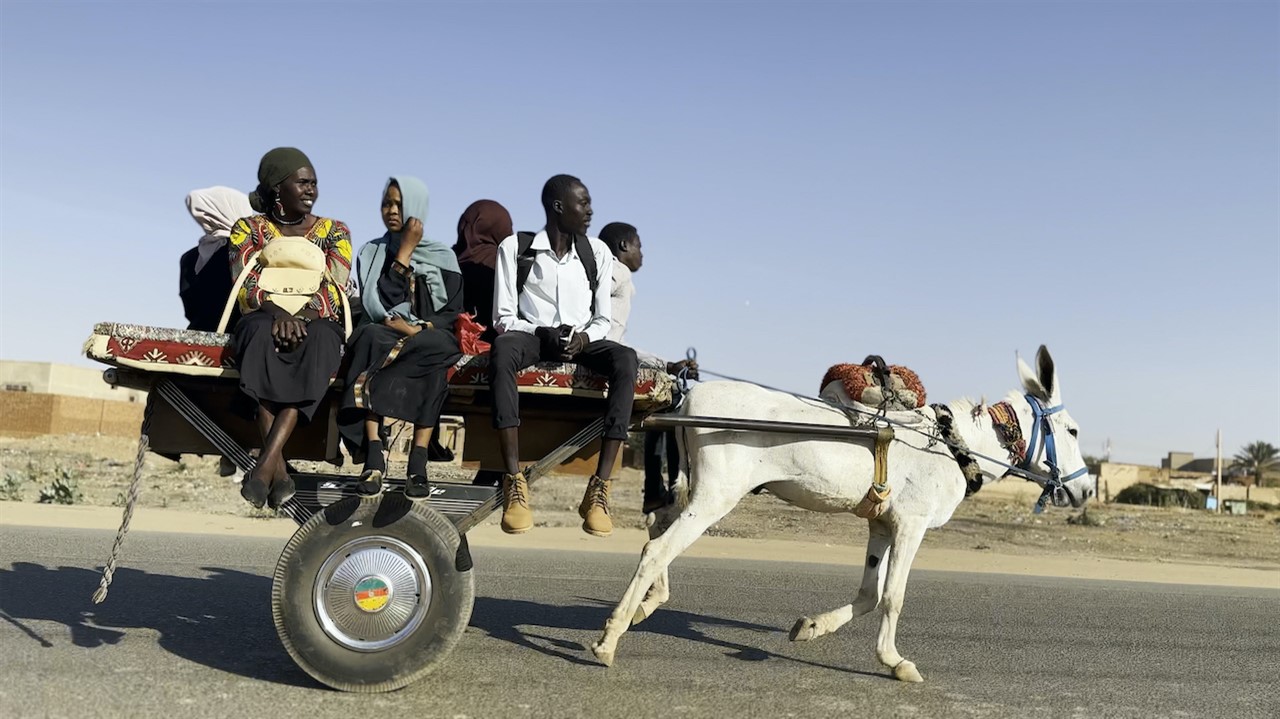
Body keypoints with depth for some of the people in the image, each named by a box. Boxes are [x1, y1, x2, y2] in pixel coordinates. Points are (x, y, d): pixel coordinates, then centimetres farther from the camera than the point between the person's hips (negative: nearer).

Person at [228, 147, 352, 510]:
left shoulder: (334, 232, 13)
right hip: (263, 321, 0)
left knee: (318, 337, -37)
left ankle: (265, 464, -43)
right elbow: (246, 286, -2)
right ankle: (279, 469, -41)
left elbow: (333, 290, -1)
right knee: (264, 330, -37)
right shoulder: (248, 229, 12)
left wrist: (302, 315, -22)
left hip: (317, 325, 0)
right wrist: (279, 312, -23)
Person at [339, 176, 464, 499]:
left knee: (435, 350, -37)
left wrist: (421, 329, -16)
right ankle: (374, 456, -42)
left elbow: (453, 310, 3)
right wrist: (405, 250, -7)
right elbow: (379, 304, -5)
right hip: (383, 334, 1)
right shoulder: (371, 252, 13)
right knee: (371, 336, -36)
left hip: (429, 337, 0)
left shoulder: (442, 255, 12)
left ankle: (418, 463, -39)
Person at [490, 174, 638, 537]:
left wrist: (583, 338, -14)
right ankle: (514, 483, -40)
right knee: (501, 350, -38)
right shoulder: (515, 247, 3)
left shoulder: (597, 252, 11)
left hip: (581, 342, 2)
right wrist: (544, 333, -19)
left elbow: (602, 320, 9)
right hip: (531, 336, -2)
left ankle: (600, 488, -35)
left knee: (625, 358, -31)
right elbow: (504, 317, -1)